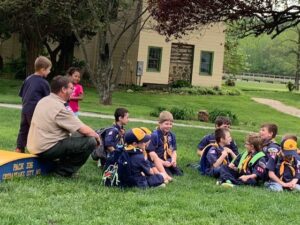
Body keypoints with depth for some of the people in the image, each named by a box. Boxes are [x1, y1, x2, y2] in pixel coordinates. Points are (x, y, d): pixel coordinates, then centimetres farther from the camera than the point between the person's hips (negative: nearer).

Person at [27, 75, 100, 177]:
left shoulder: (44, 101, 9)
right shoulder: (59, 108, -19)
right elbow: (85, 130, -17)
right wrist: (96, 136, 3)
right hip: (46, 149, -10)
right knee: (90, 141, -12)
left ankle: (58, 165, 17)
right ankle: (64, 170, -1)